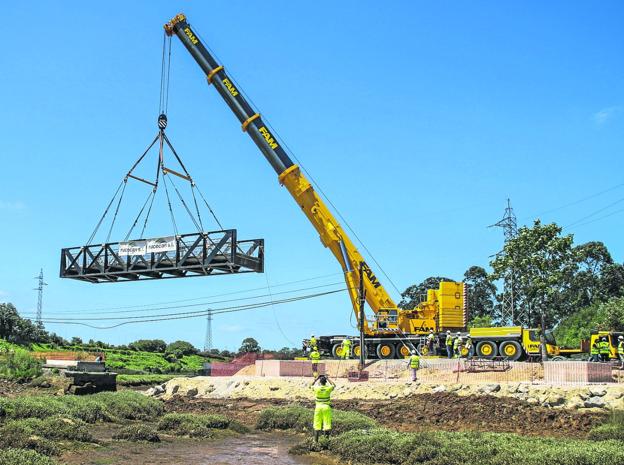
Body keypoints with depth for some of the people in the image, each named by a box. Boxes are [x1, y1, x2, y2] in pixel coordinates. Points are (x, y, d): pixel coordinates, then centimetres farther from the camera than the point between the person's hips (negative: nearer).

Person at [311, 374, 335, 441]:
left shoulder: (317, 388, -8)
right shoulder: (328, 388, -6)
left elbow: (311, 385, 14)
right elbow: (334, 385, 17)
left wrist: (316, 379, 15)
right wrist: (328, 379, 18)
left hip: (318, 407, 0)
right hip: (326, 407, 0)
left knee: (317, 424, 7)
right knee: (327, 423, 3)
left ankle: (316, 439, 7)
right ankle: (327, 436, -4)